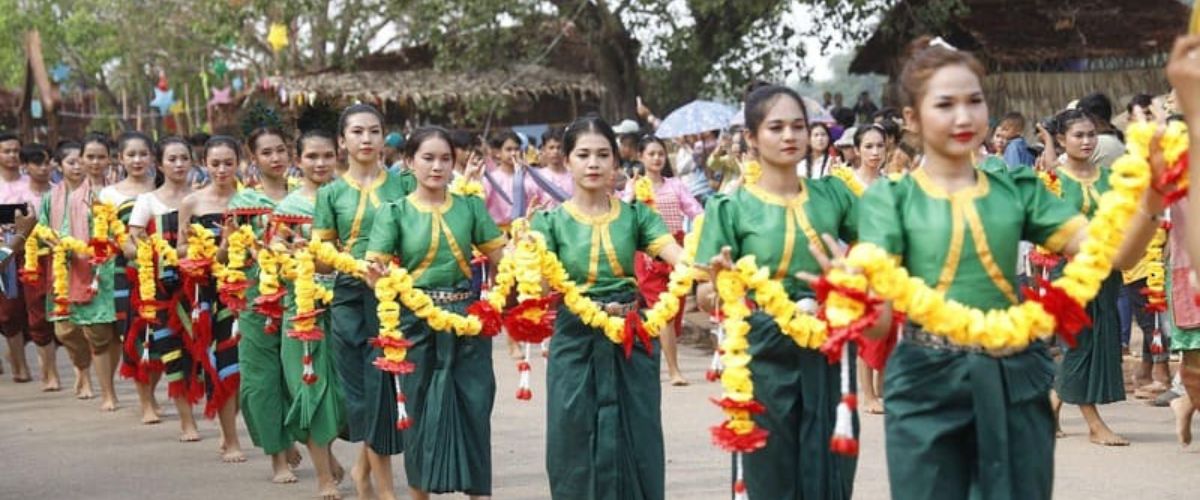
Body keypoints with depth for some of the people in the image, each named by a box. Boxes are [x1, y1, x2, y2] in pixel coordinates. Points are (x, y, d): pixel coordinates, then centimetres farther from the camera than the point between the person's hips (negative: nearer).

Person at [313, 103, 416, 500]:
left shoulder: (404, 183, 7)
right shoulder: (331, 193, 5)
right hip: (352, 299, -1)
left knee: (388, 383, 1)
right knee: (369, 389, 1)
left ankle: (363, 468, 25)